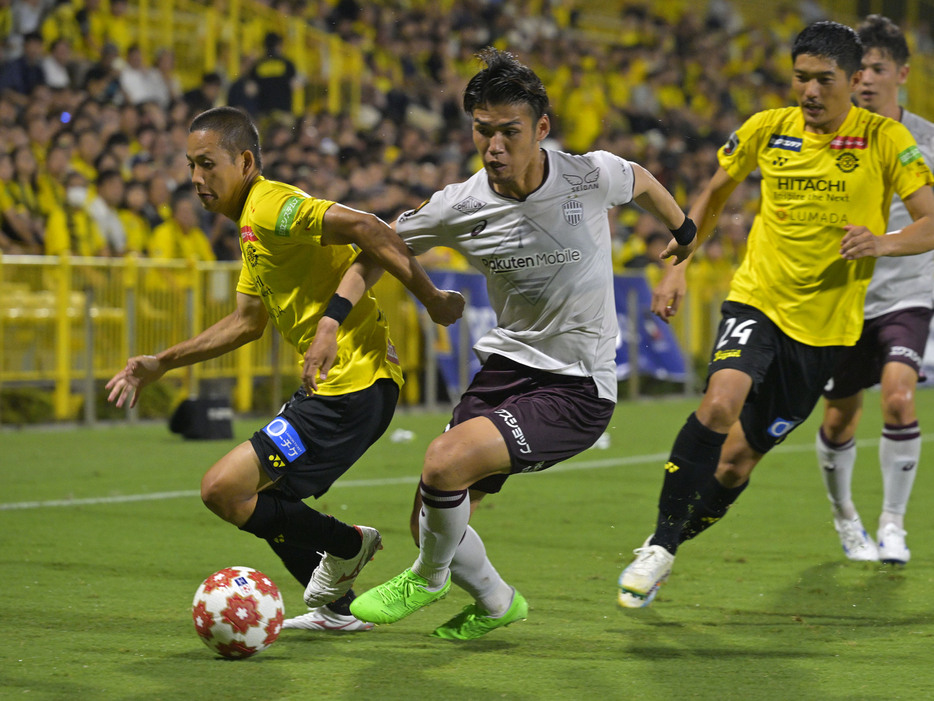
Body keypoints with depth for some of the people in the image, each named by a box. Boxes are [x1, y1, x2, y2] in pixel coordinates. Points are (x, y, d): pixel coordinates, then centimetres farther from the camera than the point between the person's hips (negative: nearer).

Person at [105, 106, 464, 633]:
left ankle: (347, 546, 5)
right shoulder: (254, 224, 18)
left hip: (351, 390, -11)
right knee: (263, 496, 23)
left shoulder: (271, 207, -14)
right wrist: (163, 363, 27)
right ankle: (336, 606, 30)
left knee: (223, 490, -12)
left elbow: (366, 229, -26)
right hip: (332, 385, 11)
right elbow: (247, 322, 27)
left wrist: (431, 299, -23)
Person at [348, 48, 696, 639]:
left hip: (579, 390, -4)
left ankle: (430, 578, 5)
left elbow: (641, 182, 12)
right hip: (506, 367, 4)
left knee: (447, 459, -25)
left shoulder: (591, 176, -13)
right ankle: (496, 604, 32)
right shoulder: (459, 208, -7)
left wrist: (684, 230, 32)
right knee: (432, 520, 0)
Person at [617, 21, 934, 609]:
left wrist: (883, 242, -28)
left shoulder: (884, 139, -6)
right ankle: (659, 546, -19)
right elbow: (715, 195, 17)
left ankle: (671, 546, 27)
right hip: (757, 301, 0)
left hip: (825, 324, 0)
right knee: (720, 404, -29)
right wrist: (678, 267, 8)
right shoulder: (768, 130, 1)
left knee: (738, 459, 2)